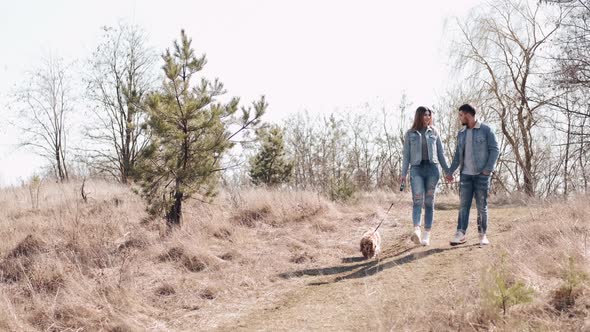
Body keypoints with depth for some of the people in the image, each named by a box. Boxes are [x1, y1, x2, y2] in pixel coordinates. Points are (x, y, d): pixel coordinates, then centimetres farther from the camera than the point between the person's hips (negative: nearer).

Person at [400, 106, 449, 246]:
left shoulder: (434, 132, 13)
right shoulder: (410, 134, 8)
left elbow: (440, 153, 15)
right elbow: (406, 155, 7)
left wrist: (447, 171, 12)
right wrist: (403, 174, -1)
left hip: (432, 168, 2)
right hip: (416, 169, -2)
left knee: (429, 202, 2)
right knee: (418, 200, -19)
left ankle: (427, 234, 4)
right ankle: (416, 230, -34)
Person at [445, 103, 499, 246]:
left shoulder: (486, 130, -3)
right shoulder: (461, 134, 13)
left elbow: (494, 150, -6)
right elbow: (458, 155, 16)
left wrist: (488, 169, -14)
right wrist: (450, 172, 10)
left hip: (481, 174, -4)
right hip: (465, 174, 5)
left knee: (482, 205, 0)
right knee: (464, 205, 1)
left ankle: (483, 234, 8)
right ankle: (460, 234, 0)